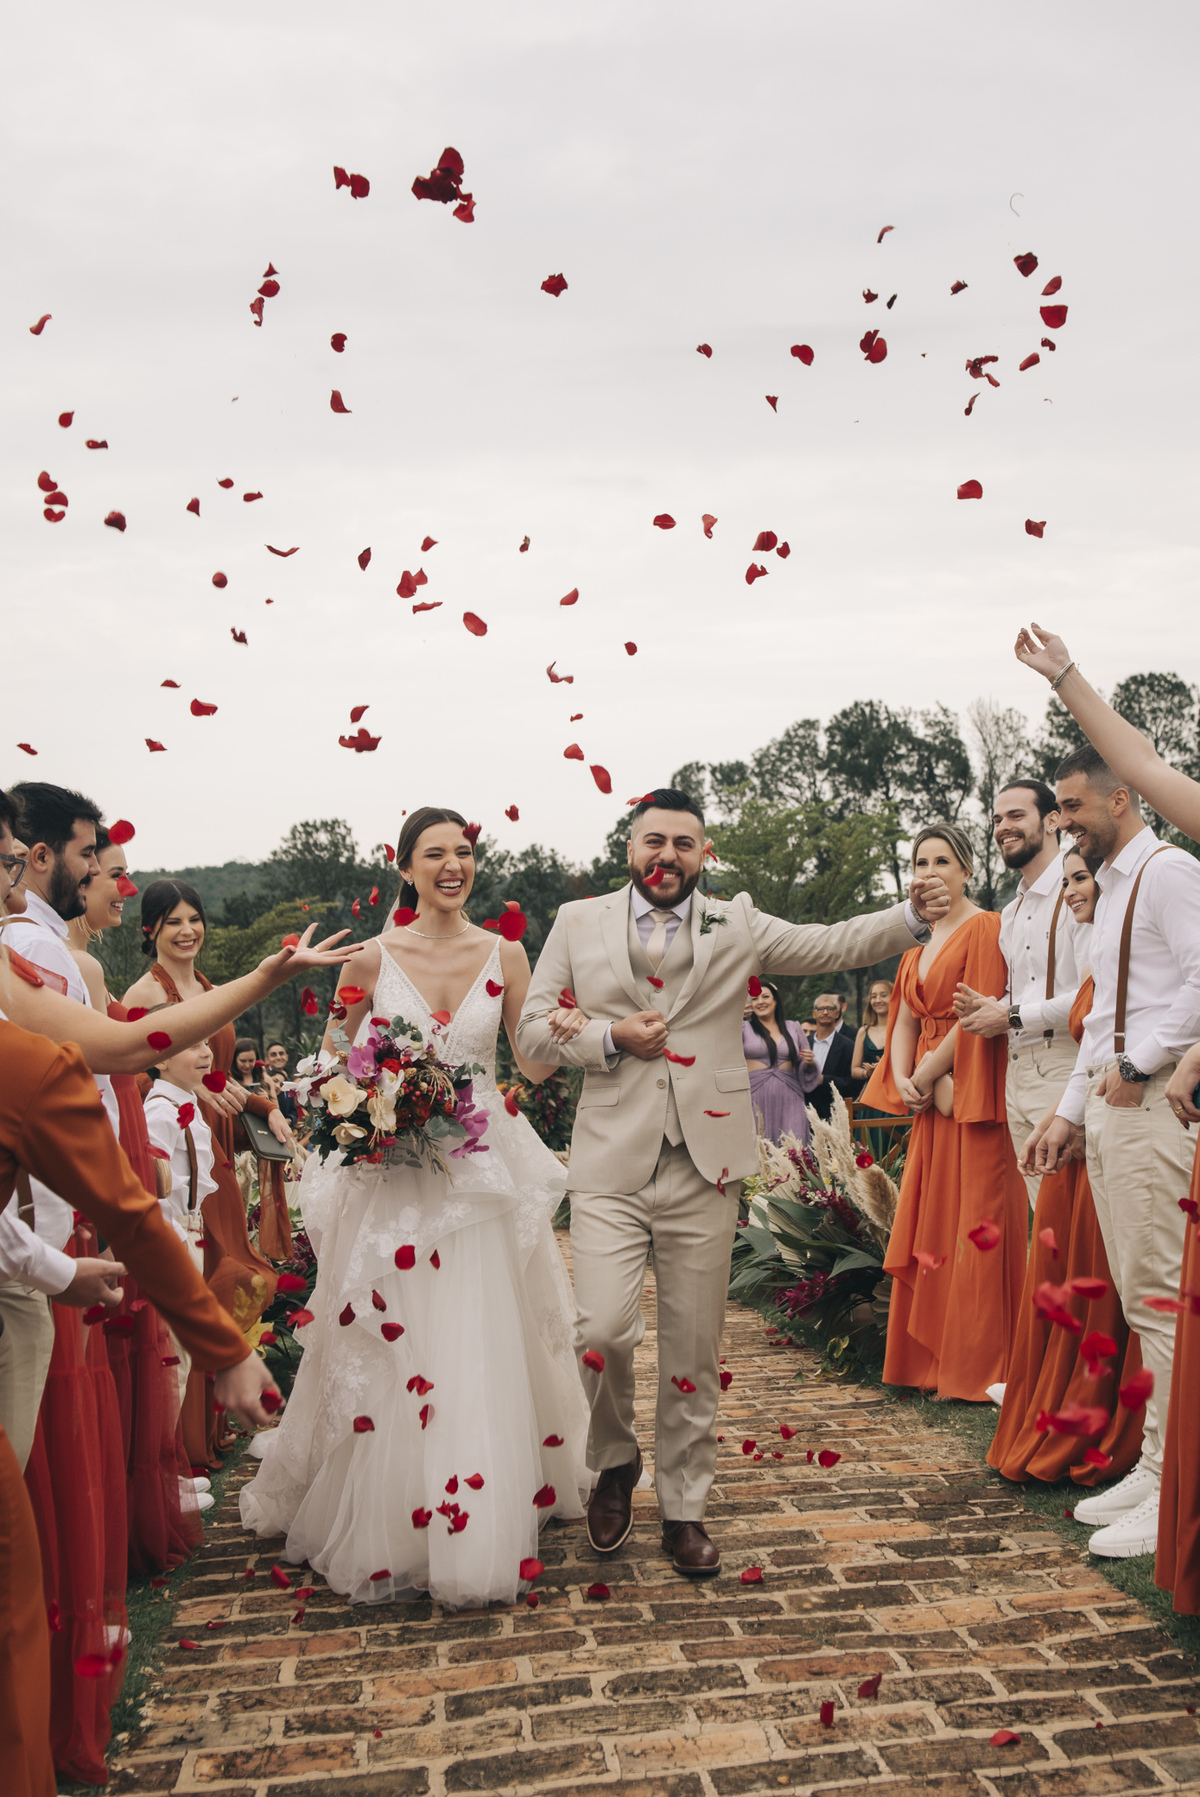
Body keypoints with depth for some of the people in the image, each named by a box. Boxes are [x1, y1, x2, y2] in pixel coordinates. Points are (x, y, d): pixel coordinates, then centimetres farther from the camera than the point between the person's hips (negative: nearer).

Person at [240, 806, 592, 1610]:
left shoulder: (505, 954, 3)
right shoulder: (372, 956, 0)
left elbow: (534, 1066, 4)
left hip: (485, 1172, 1)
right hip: (392, 1174, -1)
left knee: (483, 1351, 5)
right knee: (389, 1355, 3)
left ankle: (481, 1533, 24)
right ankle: (387, 1534, 22)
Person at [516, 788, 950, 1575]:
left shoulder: (737, 925, 9)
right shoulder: (578, 924, 9)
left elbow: (832, 944, 2)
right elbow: (534, 1028, 8)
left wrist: (911, 916, -14)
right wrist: (610, 1036, -8)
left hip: (703, 1169, 1)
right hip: (611, 1164, -1)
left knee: (694, 1349, 7)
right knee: (603, 1330, -13)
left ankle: (684, 1508, 26)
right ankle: (615, 1460, 18)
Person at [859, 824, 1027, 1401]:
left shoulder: (983, 929, -8)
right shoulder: (918, 940, 18)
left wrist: (928, 1075, -8)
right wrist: (902, 1081, 1)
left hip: (972, 1100, -8)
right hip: (930, 1103, 8)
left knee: (974, 1227, -5)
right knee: (925, 1224, 9)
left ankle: (978, 1367, 3)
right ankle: (930, 1359, 18)